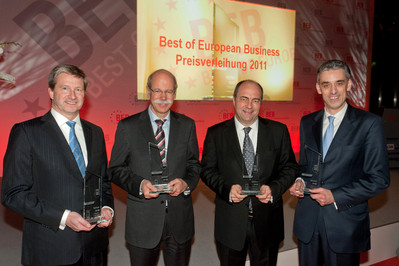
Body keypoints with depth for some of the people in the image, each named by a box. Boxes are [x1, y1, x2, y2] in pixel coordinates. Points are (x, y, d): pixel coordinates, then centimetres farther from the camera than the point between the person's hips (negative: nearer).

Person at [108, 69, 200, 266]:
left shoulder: (187, 125, 4)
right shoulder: (127, 126, -2)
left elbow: (194, 165, 8)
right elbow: (116, 169, -1)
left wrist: (186, 183, -13)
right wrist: (139, 184, -18)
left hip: (180, 218, 2)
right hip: (142, 220, -2)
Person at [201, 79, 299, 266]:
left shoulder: (278, 131, 0)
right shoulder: (216, 133, -1)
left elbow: (290, 167, 2)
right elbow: (207, 170, -1)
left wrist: (273, 189, -16)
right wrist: (227, 188, -19)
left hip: (267, 222, 1)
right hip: (230, 222, 0)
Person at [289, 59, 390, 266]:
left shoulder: (369, 123, -7)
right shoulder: (307, 122, 6)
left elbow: (379, 179, -9)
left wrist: (335, 196, -16)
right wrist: (300, 181, -5)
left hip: (345, 224, -3)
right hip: (307, 222, 4)